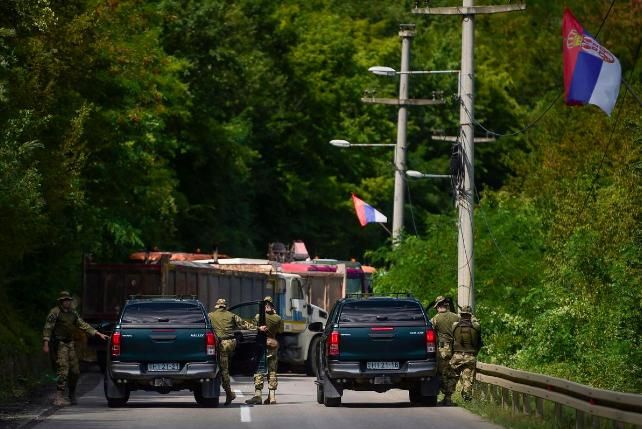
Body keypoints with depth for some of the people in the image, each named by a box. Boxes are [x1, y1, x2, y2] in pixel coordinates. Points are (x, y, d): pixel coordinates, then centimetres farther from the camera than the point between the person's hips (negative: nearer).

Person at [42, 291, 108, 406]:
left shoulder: (73, 313, 15)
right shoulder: (55, 312, -7)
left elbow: (83, 325, 21)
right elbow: (48, 328, -11)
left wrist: (98, 334, 18)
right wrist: (46, 343, -20)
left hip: (70, 344, 7)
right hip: (59, 344, -7)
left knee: (75, 371, 7)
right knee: (63, 371, -15)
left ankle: (72, 396, 21)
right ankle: (59, 397, -15)